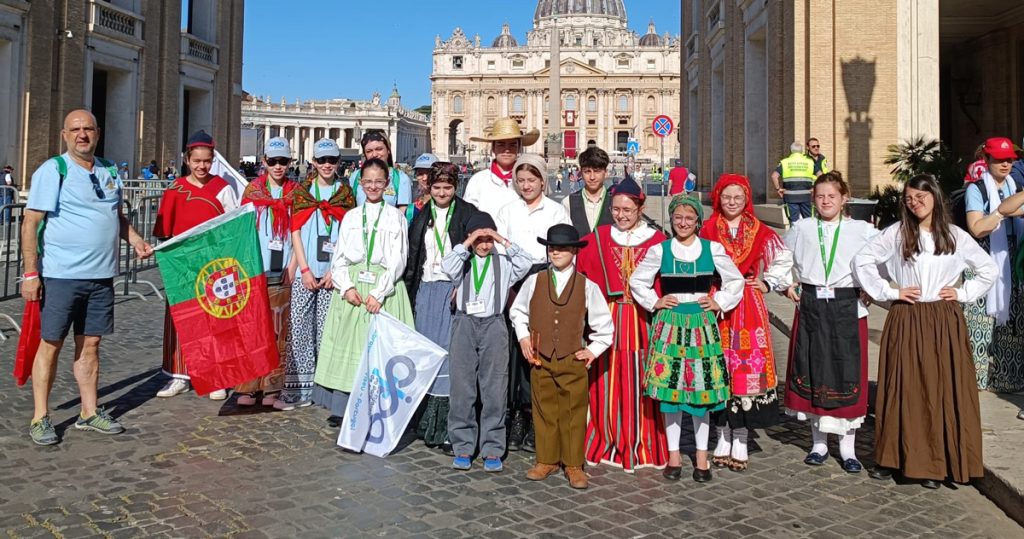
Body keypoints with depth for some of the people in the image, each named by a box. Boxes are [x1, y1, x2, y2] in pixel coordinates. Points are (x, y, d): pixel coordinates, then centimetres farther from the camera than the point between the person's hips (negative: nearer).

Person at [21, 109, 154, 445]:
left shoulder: (109, 172, 12)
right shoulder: (52, 171, -6)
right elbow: (31, 223, -9)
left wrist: (136, 241, 5)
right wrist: (30, 273, -15)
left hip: (101, 275, 5)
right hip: (60, 275, -5)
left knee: (90, 344, 11)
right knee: (51, 344, 2)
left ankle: (89, 413, 21)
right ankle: (40, 419, 13)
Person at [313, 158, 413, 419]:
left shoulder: (396, 217, 5)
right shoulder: (350, 216, 13)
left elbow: (397, 260, -2)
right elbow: (339, 257, 10)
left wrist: (379, 293, -12)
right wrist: (346, 287, -7)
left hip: (384, 288, -3)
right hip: (351, 287, 3)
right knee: (348, 346, 0)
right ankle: (348, 407, 7)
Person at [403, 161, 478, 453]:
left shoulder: (468, 213, 0)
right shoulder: (422, 216, 15)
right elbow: (412, 257, 17)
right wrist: (409, 293, 12)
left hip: (455, 290, -5)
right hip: (426, 290, 5)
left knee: (450, 353, -9)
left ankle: (448, 429, -5)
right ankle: (428, 423, 15)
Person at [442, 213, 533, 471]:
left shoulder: (503, 262, 8)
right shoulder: (463, 261, 9)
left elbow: (525, 263, -10)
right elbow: (447, 267, -11)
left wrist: (503, 241, -7)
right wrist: (467, 244, -11)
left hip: (494, 325, 0)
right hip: (465, 324, 1)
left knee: (494, 390, 0)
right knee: (462, 389, 3)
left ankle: (492, 450, 9)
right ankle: (463, 447, 13)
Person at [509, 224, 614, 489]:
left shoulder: (587, 287, -1)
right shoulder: (533, 282, 2)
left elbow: (604, 324, 8)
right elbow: (517, 311, 17)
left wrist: (594, 350, 3)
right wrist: (523, 337, 7)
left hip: (573, 361, -1)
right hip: (541, 360, 1)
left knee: (574, 414, 4)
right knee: (544, 412, 8)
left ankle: (574, 465, 15)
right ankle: (546, 460, 21)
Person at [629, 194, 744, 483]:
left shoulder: (713, 249, 3)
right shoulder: (659, 250, 2)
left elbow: (736, 280, 13)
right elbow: (637, 281, 13)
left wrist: (720, 303, 3)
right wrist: (654, 303, 3)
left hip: (702, 323, 0)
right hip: (669, 324, 0)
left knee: (702, 387, 3)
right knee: (669, 387, 2)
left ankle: (701, 456, 16)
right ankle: (674, 454, 14)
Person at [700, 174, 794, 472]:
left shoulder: (760, 232, 5)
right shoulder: (707, 231, 4)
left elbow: (784, 259, 16)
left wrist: (768, 283, 8)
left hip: (748, 308, 0)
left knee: (747, 367, -1)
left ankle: (740, 441, 8)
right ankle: (724, 438, 15)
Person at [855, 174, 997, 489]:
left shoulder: (956, 236, 5)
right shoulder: (896, 233, 1)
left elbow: (989, 270, 14)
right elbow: (862, 261, -1)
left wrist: (963, 293, 2)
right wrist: (888, 291, -4)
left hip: (945, 323, 1)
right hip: (906, 322, -1)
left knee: (944, 390, 2)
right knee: (903, 389, 3)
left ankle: (936, 463, 11)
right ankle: (894, 457, 13)